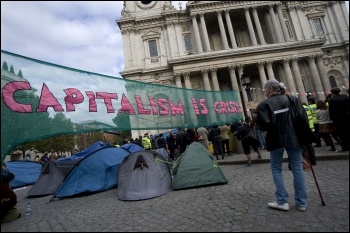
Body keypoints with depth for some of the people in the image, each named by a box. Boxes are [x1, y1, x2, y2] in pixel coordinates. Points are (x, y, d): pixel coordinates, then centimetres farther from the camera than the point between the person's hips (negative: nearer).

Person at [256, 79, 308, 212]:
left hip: (276, 140, -3)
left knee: (276, 169, 11)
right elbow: (303, 117, -1)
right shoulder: (292, 99, 4)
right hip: (294, 138, 4)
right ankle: (301, 202, 19)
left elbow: (263, 124, -19)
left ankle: (282, 201, 12)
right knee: (297, 168, 12)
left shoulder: (264, 104, -9)